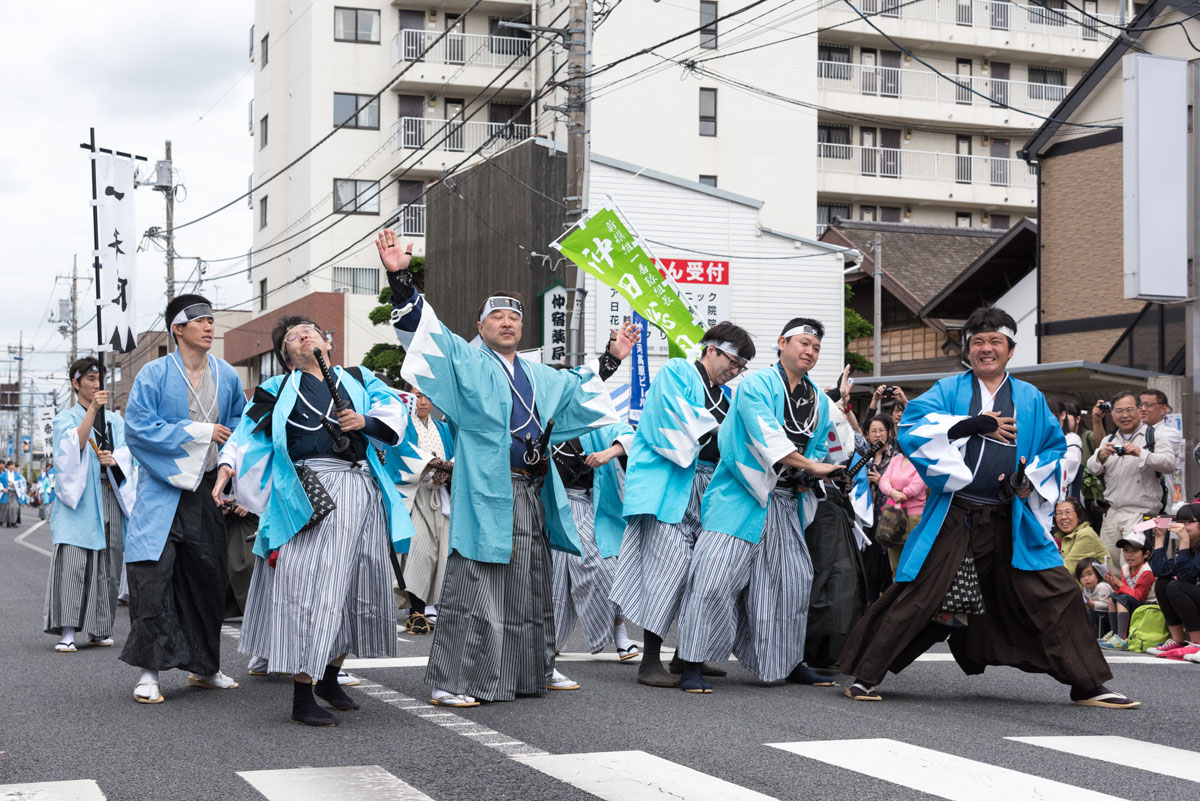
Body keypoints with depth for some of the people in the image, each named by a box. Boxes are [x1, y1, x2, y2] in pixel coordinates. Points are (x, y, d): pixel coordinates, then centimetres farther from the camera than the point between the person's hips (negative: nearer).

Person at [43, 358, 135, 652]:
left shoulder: (115, 419, 19)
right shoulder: (66, 418, 8)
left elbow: (126, 451, 7)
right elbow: (73, 445, -12)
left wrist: (114, 459, -15)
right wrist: (92, 410, -19)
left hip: (111, 495, 4)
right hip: (79, 496, -4)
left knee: (107, 564, 2)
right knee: (73, 563, -14)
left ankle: (99, 630, 9)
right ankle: (67, 632, -18)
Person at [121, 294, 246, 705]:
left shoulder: (227, 376, 7)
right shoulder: (154, 374, -7)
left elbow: (239, 422, 20)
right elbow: (137, 427, -14)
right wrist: (197, 431, -15)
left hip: (207, 487, 5)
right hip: (162, 489, -5)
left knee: (207, 576, 10)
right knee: (153, 576, -12)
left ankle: (203, 666, 23)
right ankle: (149, 670, -5)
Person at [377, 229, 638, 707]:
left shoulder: (540, 377, 22)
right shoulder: (464, 360, 2)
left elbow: (579, 388, 38)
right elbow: (424, 331, -9)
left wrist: (611, 360, 32)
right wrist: (400, 279, -21)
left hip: (533, 494, 7)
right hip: (485, 493, -7)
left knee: (532, 586, 15)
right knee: (473, 583, -9)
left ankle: (536, 671, 27)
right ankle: (450, 682, -6)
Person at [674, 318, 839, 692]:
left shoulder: (819, 401, 16)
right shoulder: (756, 384, -7)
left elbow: (819, 447, 24)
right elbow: (766, 436, -20)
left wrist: (807, 479, 2)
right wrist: (811, 466, -21)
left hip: (785, 502, 7)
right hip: (741, 494, -7)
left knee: (794, 579, 10)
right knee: (715, 578, -14)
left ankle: (790, 661, 25)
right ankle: (692, 666, -9)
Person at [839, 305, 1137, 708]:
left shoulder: (1030, 399, 13)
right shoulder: (949, 389, 6)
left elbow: (1054, 447, 14)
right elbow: (912, 429, -8)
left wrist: (1031, 479, -6)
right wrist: (973, 424, -14)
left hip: (1012, 521, 3)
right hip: (953, 519, -2)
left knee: (1057, 594, -1)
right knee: (916, 597, -7)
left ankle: (1087, 686, 12)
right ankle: (866, 677, 5)